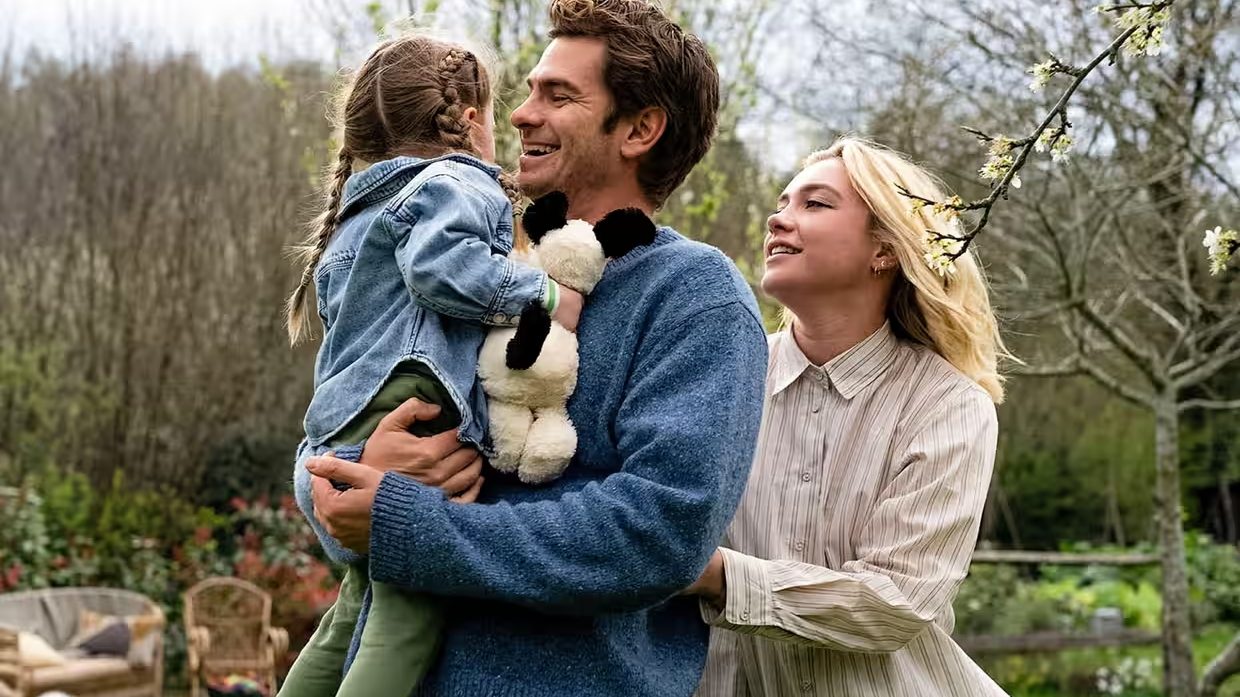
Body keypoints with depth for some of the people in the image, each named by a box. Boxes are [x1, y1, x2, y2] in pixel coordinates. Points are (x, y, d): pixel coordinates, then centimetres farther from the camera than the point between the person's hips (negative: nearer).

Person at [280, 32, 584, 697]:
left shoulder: (357, 216, 29)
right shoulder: (455, 183, 1)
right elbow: (440, 265, -19)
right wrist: (543, 293, -12)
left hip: (337, 442, 10)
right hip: (410, 426, -10)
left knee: (357, 610, 19)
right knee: (410, 618, -15)